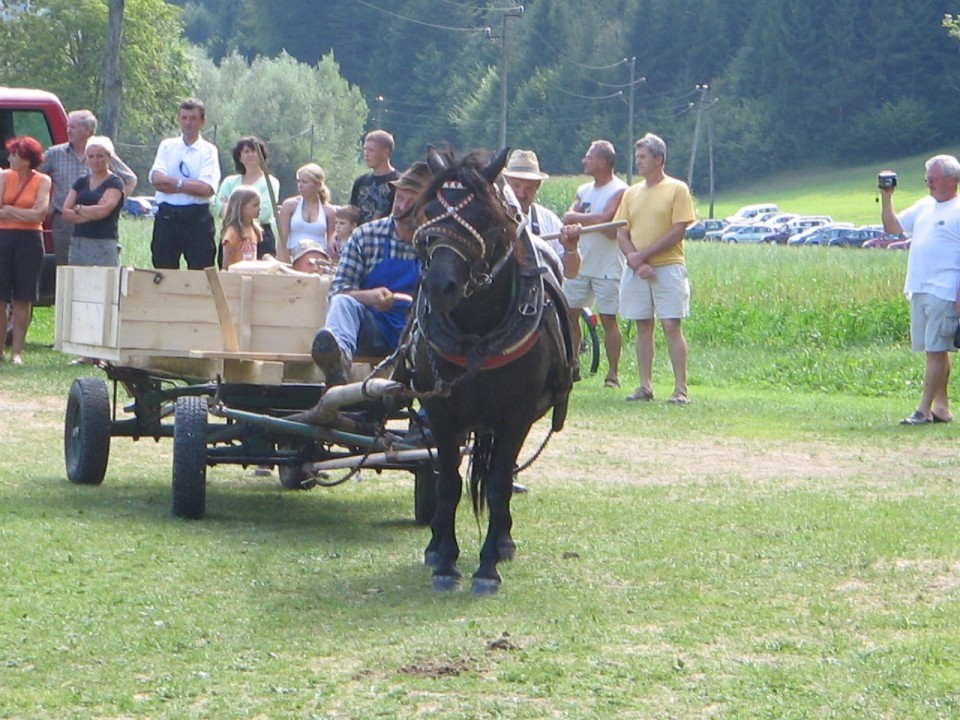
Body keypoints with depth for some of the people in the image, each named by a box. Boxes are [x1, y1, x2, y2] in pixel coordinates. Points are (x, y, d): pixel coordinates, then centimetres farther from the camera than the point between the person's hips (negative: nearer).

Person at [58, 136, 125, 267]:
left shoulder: (115, 183, 1)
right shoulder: (81, 183, 16)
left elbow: (102, 211, -13)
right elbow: (65, 213, 8)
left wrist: (78, 208, 3)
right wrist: (91, 213, -6)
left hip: (104, 245, -5)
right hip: (78, 243, 5)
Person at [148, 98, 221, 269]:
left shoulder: (208, 151, 3)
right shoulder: (167, 146, 10)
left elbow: (207, 188, -11)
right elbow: (156, 179, -6)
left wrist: (173, 183, -9)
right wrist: (190, 185, -11)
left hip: (197, 218, -2)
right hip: (167, 217, 2)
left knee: (201, 273, -3)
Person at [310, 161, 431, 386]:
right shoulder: (365, 236, 7)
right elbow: (338, 289, 1)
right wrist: (369, 296, -21)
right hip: (373, 329, 0)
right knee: (342, 302, -30)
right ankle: (339, 355, -64)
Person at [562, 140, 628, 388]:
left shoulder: (619, 191, -8)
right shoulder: (584, 190, 13)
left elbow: (605, 218, -21)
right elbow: (568, 217, -1)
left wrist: (578, 218, -7)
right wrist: (597, 224, -18)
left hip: (607, 267, -7)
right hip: (580, 263, 7)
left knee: (608, 318, -4)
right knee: (568, 313, 7)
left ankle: (613, 373, 1)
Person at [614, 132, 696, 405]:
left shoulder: (677, 189, -1)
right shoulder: (631, 193, 13)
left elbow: (677, 232, -9)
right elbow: (621, 234, 8)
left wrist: (643, 254, -12)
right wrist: (636, 262, -9)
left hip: (668, 267, -5)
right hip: (636, 270, 5)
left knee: (671, 326, -9)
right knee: (643, 327, 7)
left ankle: (680, 388, -9)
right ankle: (645, 386, 11)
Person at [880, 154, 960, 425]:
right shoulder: (924, 206, 16)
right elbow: (892, 227, 20)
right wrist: (886, 198, 6)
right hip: (919, 291, 8)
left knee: (936, 351, -7)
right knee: (934, 351, 11)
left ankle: (924, 410, -7)